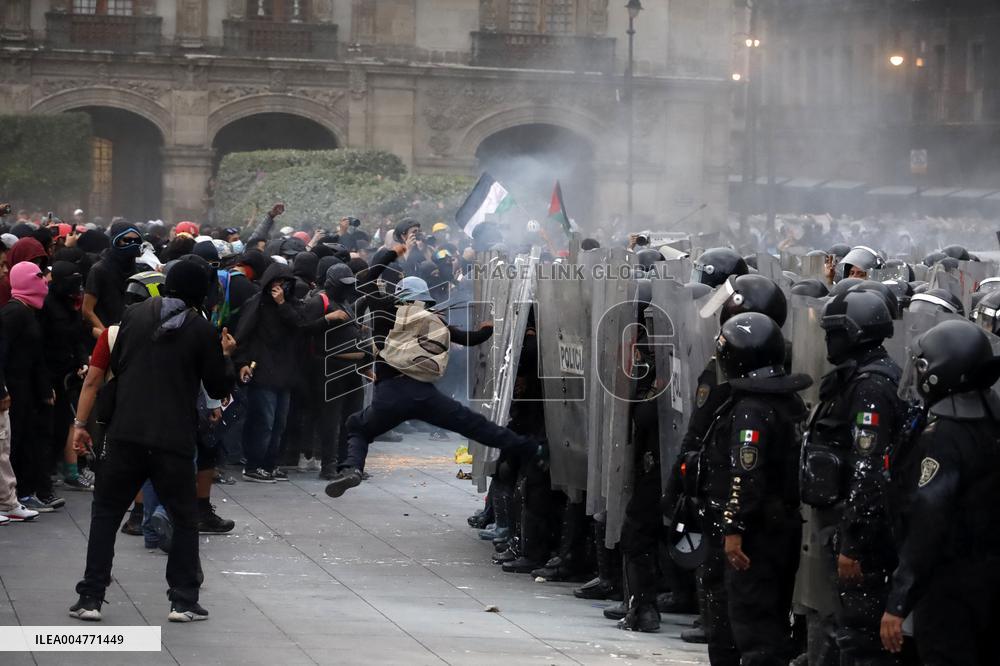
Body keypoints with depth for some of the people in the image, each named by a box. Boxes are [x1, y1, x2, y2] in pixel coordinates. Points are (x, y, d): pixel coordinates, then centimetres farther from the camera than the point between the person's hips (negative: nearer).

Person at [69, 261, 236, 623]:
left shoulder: (135, 315, 5)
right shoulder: (202, 331, -3)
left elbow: (115, 367, 12)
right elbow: (218, 388, 2)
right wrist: (225, 355, 18)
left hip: (126, 433, 2)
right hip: (175, 440, -2)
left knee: (106, 512, 12)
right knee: (184, 519, 13)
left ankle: (90, 598, 7)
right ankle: (183, 600, 9)